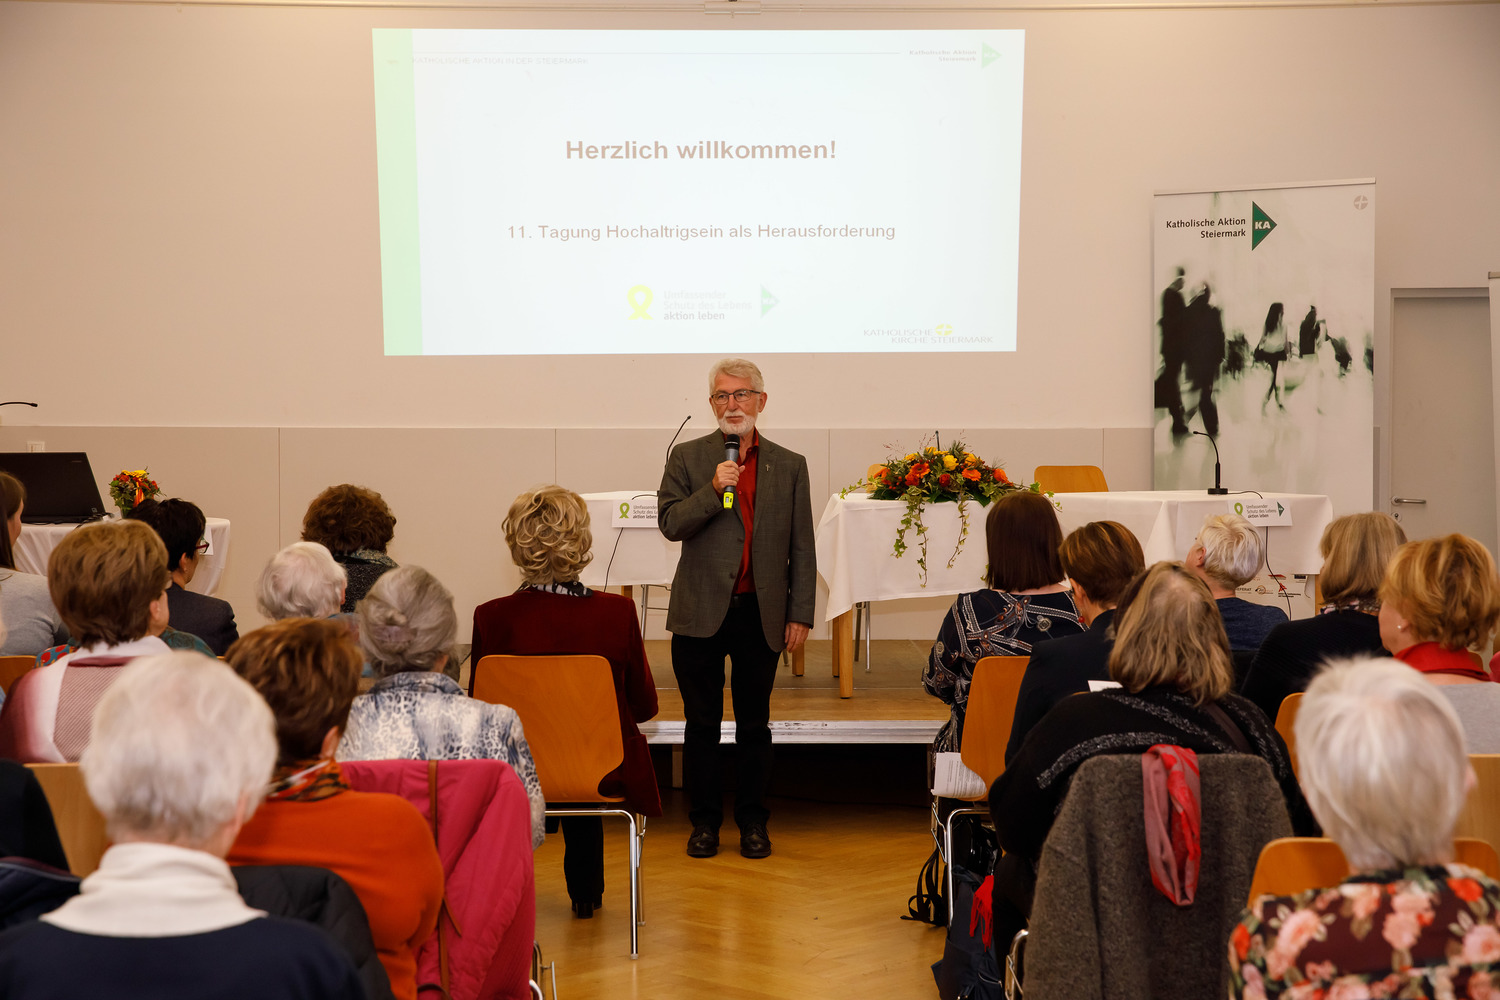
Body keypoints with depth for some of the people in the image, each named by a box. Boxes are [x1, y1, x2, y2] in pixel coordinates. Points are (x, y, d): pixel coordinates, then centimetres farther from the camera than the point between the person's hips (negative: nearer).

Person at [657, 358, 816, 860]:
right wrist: (713, 489, -18)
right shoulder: (687, 457, 4)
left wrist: (800, 614, 1)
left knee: (755, 724, 9)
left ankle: (753, 821, 19)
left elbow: (801, 549, 6)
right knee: (702, 723, 6)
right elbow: (670, 523, -6)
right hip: (701, 612, -1)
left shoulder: (789, 466, 7)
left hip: (761, 615, 1)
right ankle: (705, 822, 16)